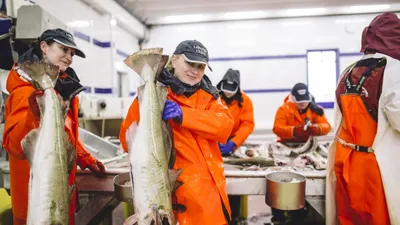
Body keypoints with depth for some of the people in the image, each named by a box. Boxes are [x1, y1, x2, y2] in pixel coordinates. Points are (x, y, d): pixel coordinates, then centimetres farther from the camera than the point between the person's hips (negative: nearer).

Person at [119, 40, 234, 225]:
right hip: (182, 192, -5)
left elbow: (225, 124, -10)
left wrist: (183, 114, -22)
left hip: (214, 187, 5)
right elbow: (128, 137, -8)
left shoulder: (208, 95, 8)